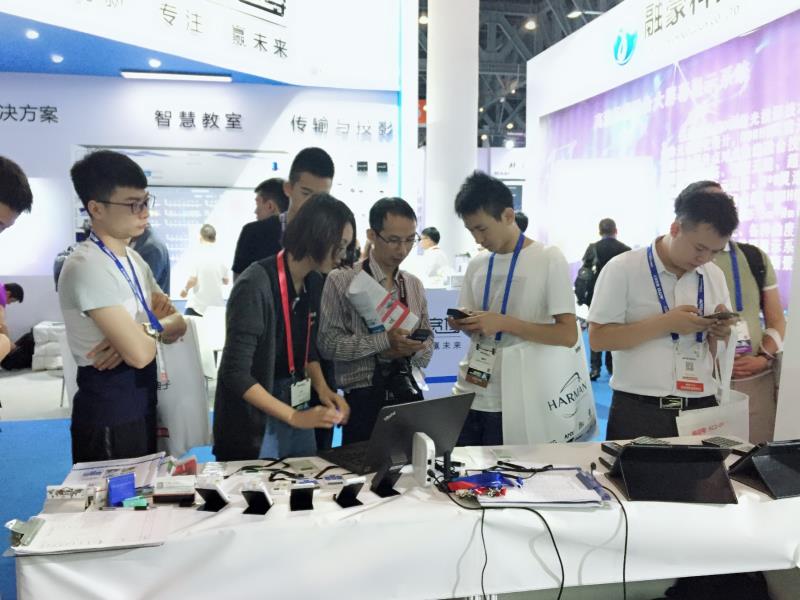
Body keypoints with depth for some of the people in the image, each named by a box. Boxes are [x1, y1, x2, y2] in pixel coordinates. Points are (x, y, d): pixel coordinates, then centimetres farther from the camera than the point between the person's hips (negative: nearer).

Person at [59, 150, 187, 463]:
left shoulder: (132, 258, 8)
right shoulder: (86, 266, -21)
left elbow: (174, 324, 7)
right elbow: (139, 353, -27)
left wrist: (138, 332, -15)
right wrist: (159, 326, -5)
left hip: (142, 401, 9)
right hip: (108, 411, -9)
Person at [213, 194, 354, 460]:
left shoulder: (314, 281, 1)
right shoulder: (255, 285, -21)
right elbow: (236, 373, -21)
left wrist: (322, 388, -2)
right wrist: (294, 417, -23)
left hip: (299, 411, 7)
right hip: (255, 424, -7)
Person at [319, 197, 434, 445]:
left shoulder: (415, 285, 11)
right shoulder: (341, 281, -5)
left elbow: (427, 344, 14)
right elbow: (328, 343, -12)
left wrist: (412, 349, -9)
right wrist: (385, 340, -20)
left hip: (410, 396, 4)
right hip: (364, 399, -4)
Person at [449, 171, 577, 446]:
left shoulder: (549, 259, -8)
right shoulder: (476, 264, 8)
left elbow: (568, 335, -13)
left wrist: (503, 322, -21)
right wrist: (463, 324, -6)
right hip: (468, 394, 5)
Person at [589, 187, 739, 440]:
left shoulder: (715, 276, 8)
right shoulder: (622, 269, -8)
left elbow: (717, 352, 14)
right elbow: (597, 339, -13)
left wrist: (721, 333, -9)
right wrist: (665, 323, -19)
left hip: (702, 409, 5)